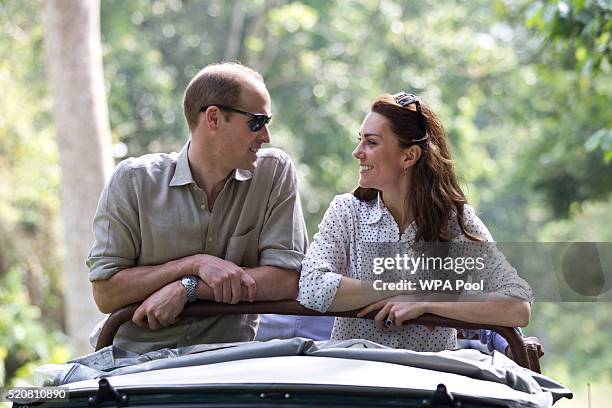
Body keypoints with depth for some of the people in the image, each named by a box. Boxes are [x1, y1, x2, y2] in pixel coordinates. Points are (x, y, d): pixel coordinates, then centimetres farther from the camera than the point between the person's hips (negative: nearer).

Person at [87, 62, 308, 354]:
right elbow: (105, 294, -4)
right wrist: (196, 264, -13)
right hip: (136, 355, -1)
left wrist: (187, 288, -11)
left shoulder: (275, 172, 3)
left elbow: (287, 280, -4)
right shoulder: (133, 180, 0)